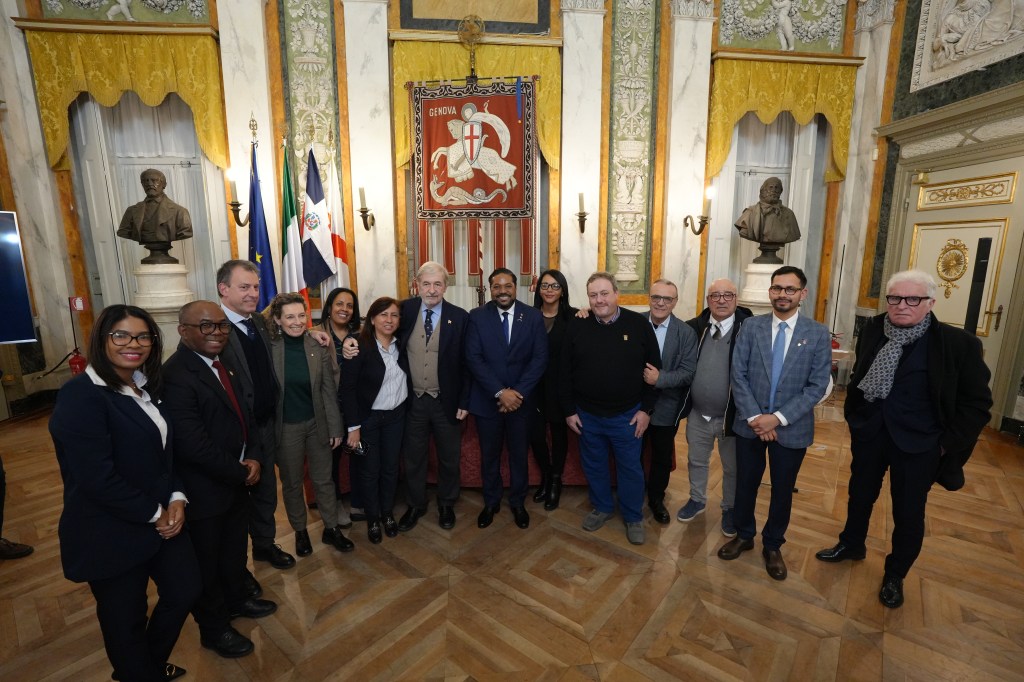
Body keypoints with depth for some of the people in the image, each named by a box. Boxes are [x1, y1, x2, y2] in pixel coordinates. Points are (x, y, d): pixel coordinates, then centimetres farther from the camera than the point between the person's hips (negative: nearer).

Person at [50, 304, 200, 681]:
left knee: (185, 590, 20)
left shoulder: (147, 387, 4)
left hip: (162, 518, 8)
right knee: (125, 618, 15)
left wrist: (176, 497, -6)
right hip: (111, 533, -7)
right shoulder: (80, 396, -21)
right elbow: (98, 479, -25)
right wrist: (154, 513, -16)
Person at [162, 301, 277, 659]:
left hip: (237, 480, 8)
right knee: (207, 560, 16)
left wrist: (253, 458, -8)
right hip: (205, 489, -8)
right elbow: (193, 445, -29)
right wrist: (241, 472, -18)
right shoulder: (176, 374, -25)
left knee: (235, 548, 27)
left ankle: (236, 598, 51)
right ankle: (214, 628, 38)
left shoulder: (225, 365, 3)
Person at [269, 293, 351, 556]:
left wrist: (335, 427, -2)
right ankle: (300, 531, 36)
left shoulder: (318, 346, -8)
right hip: (286, 427, -1)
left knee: (323, 479, 14)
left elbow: (329, 390, -3)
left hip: (317, 423, 1)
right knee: (291, 483, 16)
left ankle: (332, 528, 30)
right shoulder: (269, 348, -12)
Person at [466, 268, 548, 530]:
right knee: (489, 455, 16)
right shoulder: (477, 316, -5)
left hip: (521, 399, 0)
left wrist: (517, 392, -16)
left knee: (519, 454, 15)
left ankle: (518, 503, 37)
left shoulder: (533, 316, -4)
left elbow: (540, 358, -7)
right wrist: (500, 392, -19)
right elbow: (473, 359, -11)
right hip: (487, 399, 0)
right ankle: (491, 502, 38)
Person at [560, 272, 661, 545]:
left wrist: (646, 409, -5)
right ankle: (602, 508, 40)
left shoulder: (639, 324, -8)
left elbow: (654, 369, -3)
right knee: (593, 466, 17)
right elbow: (565, 372, 0)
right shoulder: (577, 326, -4)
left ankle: (633, 517, 34)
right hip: (587, 415, 2)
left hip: (627, 415, -1)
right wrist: (569, 410, 0)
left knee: (630, 468, 12)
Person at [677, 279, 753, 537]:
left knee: (732, 468, 18)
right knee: (696, 461, 21)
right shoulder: (694, 327, -5)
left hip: (732, 415, -3)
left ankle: (730, 509, 41)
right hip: (697, 414, 3)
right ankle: (697, 499, 44)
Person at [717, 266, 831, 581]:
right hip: (750, 423, 1)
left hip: (792, 428, -1)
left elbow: (817, 386, -9)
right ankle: (744, 535, 39)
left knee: (782, 490, 16)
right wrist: (754, 417, -13)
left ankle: (772, 546, 38)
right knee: (745, 484, 15)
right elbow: (738, 375, -5)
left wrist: (779, 418, -17)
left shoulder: (818, 334, -6)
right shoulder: (751, 326, -3)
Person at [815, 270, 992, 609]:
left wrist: (948, 444, -9)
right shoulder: (873, 330, -2)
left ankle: (895, 575, 35)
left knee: (908, 513, 13)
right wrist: (853, 416, 9)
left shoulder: (958, 344, -14)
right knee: (860, 495, 20)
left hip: (917, 444, -3)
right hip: (869, 434, 3)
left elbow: (977, 403, -7)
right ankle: (851, 545, 44)